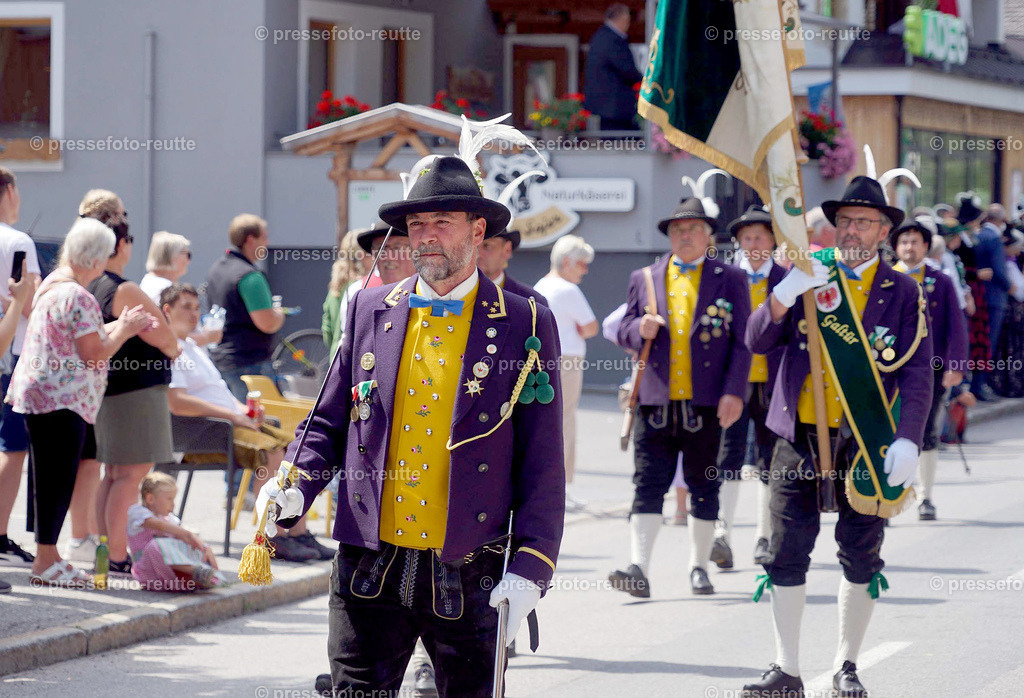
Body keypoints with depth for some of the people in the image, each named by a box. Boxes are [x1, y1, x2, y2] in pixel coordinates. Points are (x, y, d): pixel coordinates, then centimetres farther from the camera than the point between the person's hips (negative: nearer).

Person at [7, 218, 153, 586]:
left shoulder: (52, 285, 15)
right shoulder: (79, 298, -17)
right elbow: (94, 355, -16)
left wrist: (120, 326, 19)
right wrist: (124, 331, -1)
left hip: (39, 392, 10)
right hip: (62, 399, -10)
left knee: (50, 478, 14)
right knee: (59, 479, -5)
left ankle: (49, 555, 19)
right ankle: (45, 562, -3)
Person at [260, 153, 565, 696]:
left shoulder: (524, 326, 0)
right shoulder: (369, 310, 9)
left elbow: (542, 464, -1)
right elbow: (329, 422, 14)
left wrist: (530, 569, -9)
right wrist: (294, 490, -6)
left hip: (467, 578, -2)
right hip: (369, 570, 2)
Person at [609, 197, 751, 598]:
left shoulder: (730, 280, 6)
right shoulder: (644, 278, 13)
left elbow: (742, 343, 2)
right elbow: (624, 330, 16)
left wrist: (734, 392, -8)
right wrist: (641, 329, -8)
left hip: (705, 405, -1)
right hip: (655, 401, 1)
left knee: (703, 487, 7)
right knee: (648, 485, -6)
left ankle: (699, 568, 19)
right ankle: (638, 569, -12)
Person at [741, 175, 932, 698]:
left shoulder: (903, 292, 4)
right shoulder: (809, 276, 9)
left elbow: (917, 374, -2)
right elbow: (757, 341, 1)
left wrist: (907, 440, -15)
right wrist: (785, 295, -18)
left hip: (866, 444, -1)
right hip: (800, 438, 1)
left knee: (861, 558, 4)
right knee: (787, 555, 0)